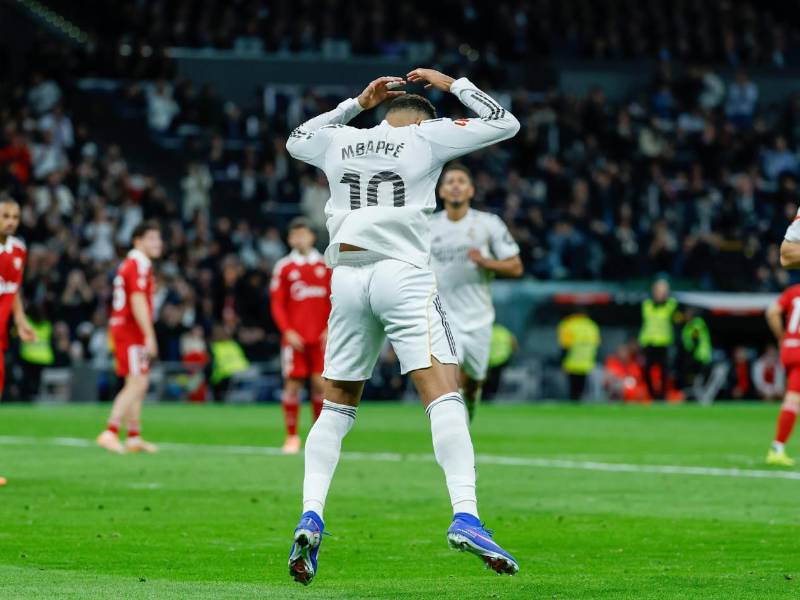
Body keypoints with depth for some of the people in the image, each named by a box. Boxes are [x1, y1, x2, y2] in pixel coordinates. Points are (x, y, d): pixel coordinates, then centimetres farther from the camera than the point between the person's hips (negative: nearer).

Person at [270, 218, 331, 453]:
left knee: (321, 384, -2)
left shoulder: (325, 266, 9)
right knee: (293, 384, -4)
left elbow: (333, 301, 11)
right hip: (295, 337, -2)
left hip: (320, 337, 2)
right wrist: (288, 332, -9)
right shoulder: (284, 267, 3)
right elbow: (277, 304, 2)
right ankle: (291, 436, 4)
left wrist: (330, 329, -1)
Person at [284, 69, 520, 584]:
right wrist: (452, 85, 24)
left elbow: (296, 141, 39)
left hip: (347, 279, 4)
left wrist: (356, 104, 39)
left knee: (338, 404, 14)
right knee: (444, 393, -11)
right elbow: (505, 124, 13)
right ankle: (465, 516, -27)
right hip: (403, 275, -4)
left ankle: (311, 516, -1)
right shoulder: (426, 137, 6)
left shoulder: (340, 142, 16)